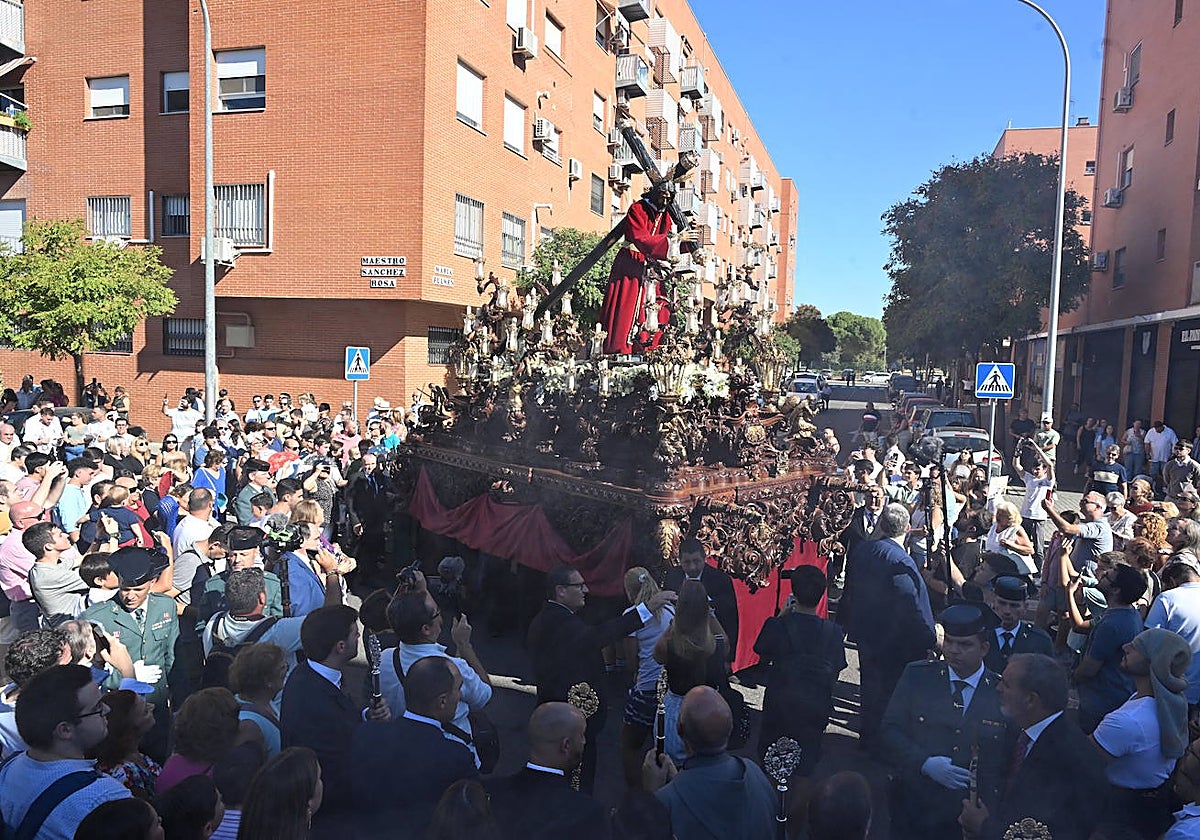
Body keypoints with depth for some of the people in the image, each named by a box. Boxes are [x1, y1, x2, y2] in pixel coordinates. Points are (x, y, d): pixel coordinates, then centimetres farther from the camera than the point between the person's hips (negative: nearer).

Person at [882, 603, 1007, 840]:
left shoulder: (1004, 693, -4)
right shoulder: (917, 676, -3)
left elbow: (1012, 761, -1)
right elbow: (889, 730, -4)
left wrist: (993, 814, -9)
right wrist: (925, 763, -19)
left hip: (973, 818, 0)